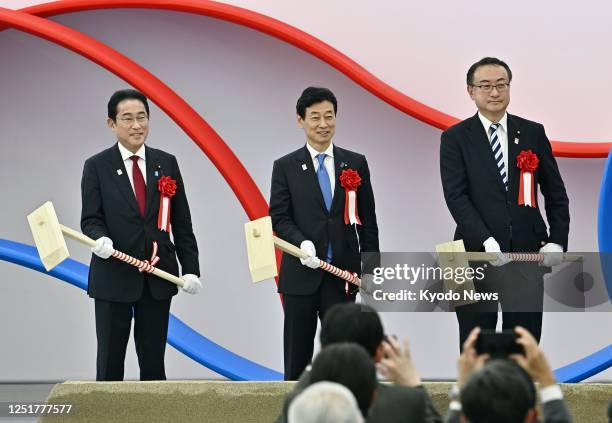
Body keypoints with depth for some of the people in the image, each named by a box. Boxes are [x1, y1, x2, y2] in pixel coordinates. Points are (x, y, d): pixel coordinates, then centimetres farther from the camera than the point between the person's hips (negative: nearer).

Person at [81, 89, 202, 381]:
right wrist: (100, 238, -27)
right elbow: (90, 219, -4)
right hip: (113, 278, -2)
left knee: (153, 359, 8)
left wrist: (190, 268, -1)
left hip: (158, 277, 2)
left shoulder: (167, 163, 6)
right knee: (110, 360, 4)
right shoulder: (97, 167, 0)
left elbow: (181, 222, 6)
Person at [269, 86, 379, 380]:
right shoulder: (285, 167, 3)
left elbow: (368, 220, 8)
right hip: (301, 274, -1)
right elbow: (279, 217, -1)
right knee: (297, 356, 6)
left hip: (343, 274, 1)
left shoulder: (356, 164, 7)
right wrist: (302, 243, -20)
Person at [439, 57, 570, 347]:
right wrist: (486, 242, -20)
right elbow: (455, 196, -8)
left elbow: (556, 193, 10)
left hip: (527, 254, 2)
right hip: (477, 254, -2)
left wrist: (558, 241, -3)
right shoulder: (455, 138, 2)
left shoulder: (533, 133, 9)